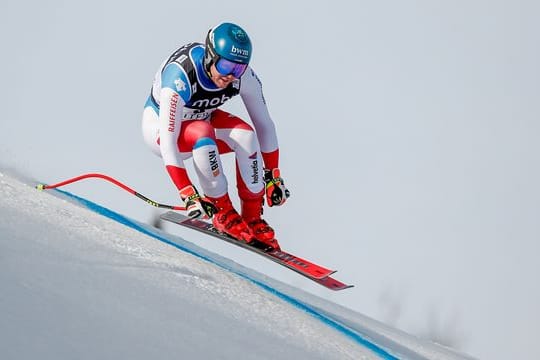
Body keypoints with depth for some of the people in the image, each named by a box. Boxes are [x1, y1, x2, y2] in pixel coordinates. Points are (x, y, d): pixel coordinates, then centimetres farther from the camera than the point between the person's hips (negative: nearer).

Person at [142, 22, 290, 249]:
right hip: (160, 126, -5)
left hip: (201, 118, 5)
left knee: (245, 135, -25)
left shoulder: (243, 75, -23)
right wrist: (187, 195, -43)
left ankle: (253, 217, -11)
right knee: (202, 133, -37)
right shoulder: (180, 77, -38)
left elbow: (264, 125, -10)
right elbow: (168, 141, -39)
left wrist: (274, 176, -11)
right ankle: (222, 211, -20)